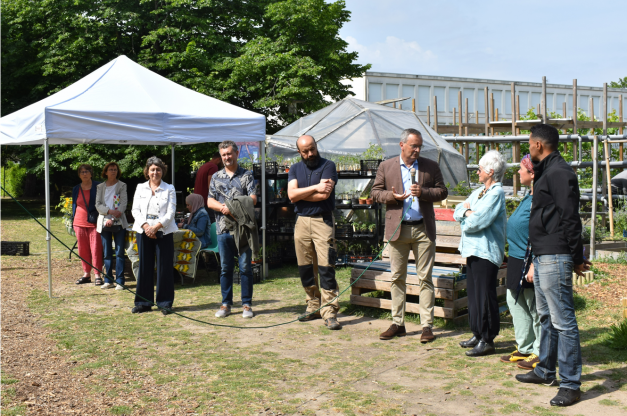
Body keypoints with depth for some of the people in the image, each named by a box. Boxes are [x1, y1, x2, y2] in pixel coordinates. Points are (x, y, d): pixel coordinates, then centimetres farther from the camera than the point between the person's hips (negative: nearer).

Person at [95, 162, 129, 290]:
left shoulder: (122, 186, 6)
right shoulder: (100, 187, 13)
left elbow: (124, 204, -3)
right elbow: (98, 205, 4)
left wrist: (113, 219, -14)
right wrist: (110, 211, -15)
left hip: (119, 223, -2)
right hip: (104, 222, 2)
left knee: (119, 252, -3)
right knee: (107, 253, 5)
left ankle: (120, 281, 0)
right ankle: (108, 280, 12)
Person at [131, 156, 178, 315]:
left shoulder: (169, 189, 5)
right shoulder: (140, 188, 11)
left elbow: (171, 213, -2)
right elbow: (135, 210, 5)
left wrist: (156, 227, -13)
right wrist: (146, 226, -11)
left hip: (163, 232, -2)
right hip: (143, 232, 2)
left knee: (164, 266, -2)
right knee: (144, 266, 5)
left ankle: (165, 303, 7)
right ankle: (143, 302, 14)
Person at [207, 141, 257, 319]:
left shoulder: (247, 175, 5)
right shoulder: (216, 177, 14)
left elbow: (253, 199, -5)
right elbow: (210, 201, 8)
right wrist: (222, 207, -13)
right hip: (223, 229, 3)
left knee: (245, 267, 0)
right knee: (225, 268, 7)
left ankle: (247, 304, 7)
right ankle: (226, 304, 15)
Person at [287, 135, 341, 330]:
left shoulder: (328, 166, -1)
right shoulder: (295, 169, 13)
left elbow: (324, 195, -15)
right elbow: (292, 195, -3)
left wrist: (300, 194, -5)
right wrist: (315, 188, -11)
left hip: (323, 221, -4)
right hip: (301, 221, 5)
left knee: (326, 267, -10)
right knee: (305, 268, 8)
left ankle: (329, 312, -9)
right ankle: (313, 307, 21)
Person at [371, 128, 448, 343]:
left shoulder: (430, 166, 6)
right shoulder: (386, 167, 7)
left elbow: (442, 192, 6)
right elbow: (376, 192, 7)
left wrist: (423, 192, -12)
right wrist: (391, 196, -12)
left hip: (423, 229, 0)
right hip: (398, 228, 1)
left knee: (425, 278, 0)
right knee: (397, 277, 6)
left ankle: (427, 325, 7)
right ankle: (397, 323, 15)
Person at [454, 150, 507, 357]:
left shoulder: (496, 193, -12)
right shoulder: (479, 191, 17)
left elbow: (477, 221, -20)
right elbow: (457, 213, 13)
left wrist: (467, 211, -1)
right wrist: (468, 211, -8)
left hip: (486, 252, -9)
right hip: (473, 250, 10)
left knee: (485, 296, -4)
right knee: (473, 293, 14)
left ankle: (487, 340, 3)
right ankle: (478, 334, 24)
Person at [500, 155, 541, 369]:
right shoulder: (528, 196, 13)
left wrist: (534, 266, -25)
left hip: (529, 262, -11)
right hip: (517, 259, 11)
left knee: (535, 308, 0)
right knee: (515, 302, 17)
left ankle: (540, 353, 12)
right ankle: (525, 349, 28)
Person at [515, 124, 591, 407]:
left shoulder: (559, 173, -15)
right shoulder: (546, 172, 18)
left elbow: (570, 218, -18)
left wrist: (576, 258, -15)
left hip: (555, 258, -11)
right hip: (542, 256, 11)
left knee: (563, 321, -6)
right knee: (546, 317, 19)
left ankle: (570, 384, -1)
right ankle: (545, 371, 32)